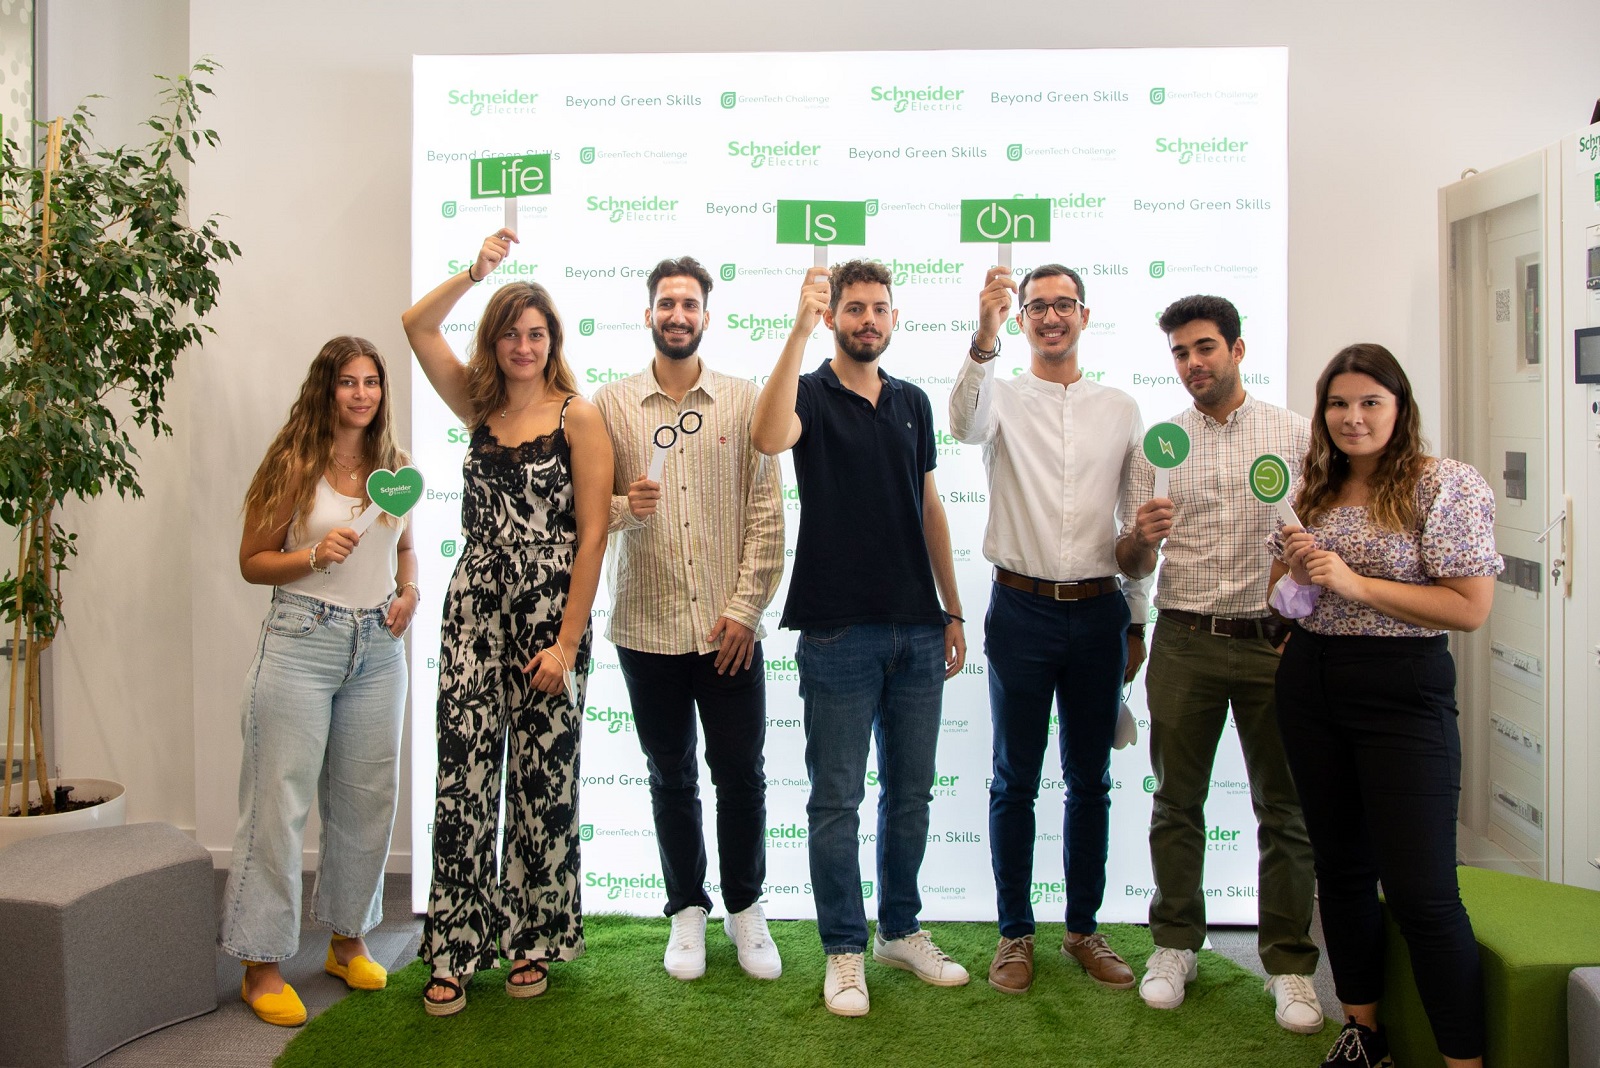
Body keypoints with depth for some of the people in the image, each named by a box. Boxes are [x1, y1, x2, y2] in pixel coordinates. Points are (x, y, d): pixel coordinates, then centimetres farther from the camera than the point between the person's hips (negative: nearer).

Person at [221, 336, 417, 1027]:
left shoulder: (393, 467, 10)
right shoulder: (295, 463, -3)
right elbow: (252, 561, -2)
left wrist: (408, 591, 4)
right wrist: (314, 556, -18)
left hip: (377, 647, 5)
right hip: (303, 641, -5)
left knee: (366, 798, 10)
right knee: (280, 800, -2)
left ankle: (347, 943, 27)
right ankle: (262, 965, 10)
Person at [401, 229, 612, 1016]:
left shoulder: (578, 417, -3)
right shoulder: (479, 406, 11)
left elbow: (592, 535, -8)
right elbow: (416, 326, 3)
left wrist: (568, 641, -12)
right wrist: (474, 273, -8)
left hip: (550, 611, -3)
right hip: (475, 605, 4)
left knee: (542, 779, 5)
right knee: (464, 776, 3)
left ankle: (535, 941, 22)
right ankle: (456, 950, 14)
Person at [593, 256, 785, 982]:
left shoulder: (744, 399, 3)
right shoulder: (611, 403, 4)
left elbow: (766, 513, 0)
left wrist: (746, 606, -7)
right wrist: (624, 507, -17)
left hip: (728, 627, 0)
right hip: (646, 627, 1)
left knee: (741, 773, 7)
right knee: (671, 777, 12)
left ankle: (745, 909, 27)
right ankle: (687, 911, 29)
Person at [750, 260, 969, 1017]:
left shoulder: (913, 403, 13)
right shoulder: (811, 395, -3)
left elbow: (930, 510, 15)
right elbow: (768, 438, -28)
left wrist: (952, 612, 13)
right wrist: (800, 329, -30)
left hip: (916, 629, 5)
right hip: (839, 631, -5)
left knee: (910, 792, 14)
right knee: (836, 798, 4)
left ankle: (900, 931, 29)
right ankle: (844, 950, 16)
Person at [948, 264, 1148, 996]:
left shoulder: (1121, 410, 9)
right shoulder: (1002, 398, 2)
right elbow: (964, 424, -24)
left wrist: (1138, 622, 10)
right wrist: (984, 338, -39)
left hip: (1099, 611, 3)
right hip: (1021, 610, -2)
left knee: (1090, 779, 12)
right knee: (1016, 779, 6)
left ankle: (1083, 928, 26)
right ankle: (1015, 933, 19)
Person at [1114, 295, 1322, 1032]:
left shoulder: (1296, 433, 4)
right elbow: (1131, 564, 5)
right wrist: (1140, 536, -17)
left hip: (1273, 639, -1)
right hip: (1185, 642, 1)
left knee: (1284, 806, 5)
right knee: (1177, 802, 8)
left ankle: (1289, 963, 17)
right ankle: (1174, 946, 22)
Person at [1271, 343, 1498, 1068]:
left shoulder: (1447, 485, -7)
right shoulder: (1315, 491, 11)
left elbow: (1471, 608, -14)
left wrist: (1354, 582, -18)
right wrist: (1291, 567, -3)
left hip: (1403, 690, -6)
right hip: (1309, 685, 6)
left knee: (1421, 891, -7)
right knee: (1340, 868, 13)